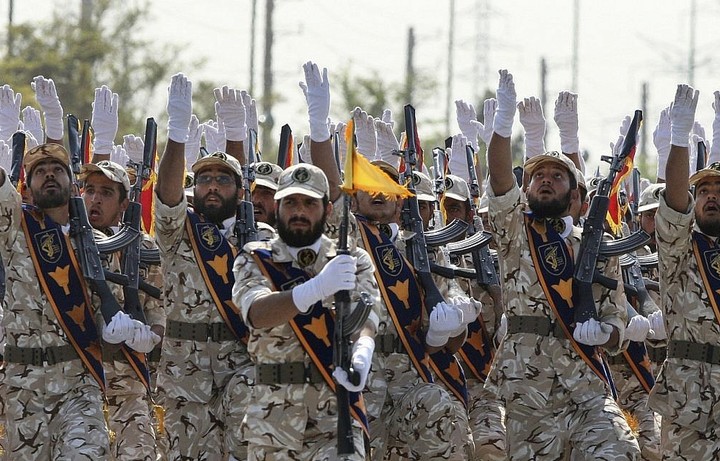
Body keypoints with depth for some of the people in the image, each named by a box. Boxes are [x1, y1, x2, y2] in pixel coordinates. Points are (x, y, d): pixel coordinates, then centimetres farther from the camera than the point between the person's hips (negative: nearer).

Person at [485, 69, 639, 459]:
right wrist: (504, 119, -20)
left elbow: (616, 320, 14)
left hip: (586, 383, 1)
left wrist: (604, 332, -11)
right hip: (526, 383, -1)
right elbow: (499, 181, -7)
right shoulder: (514, 231, 12)